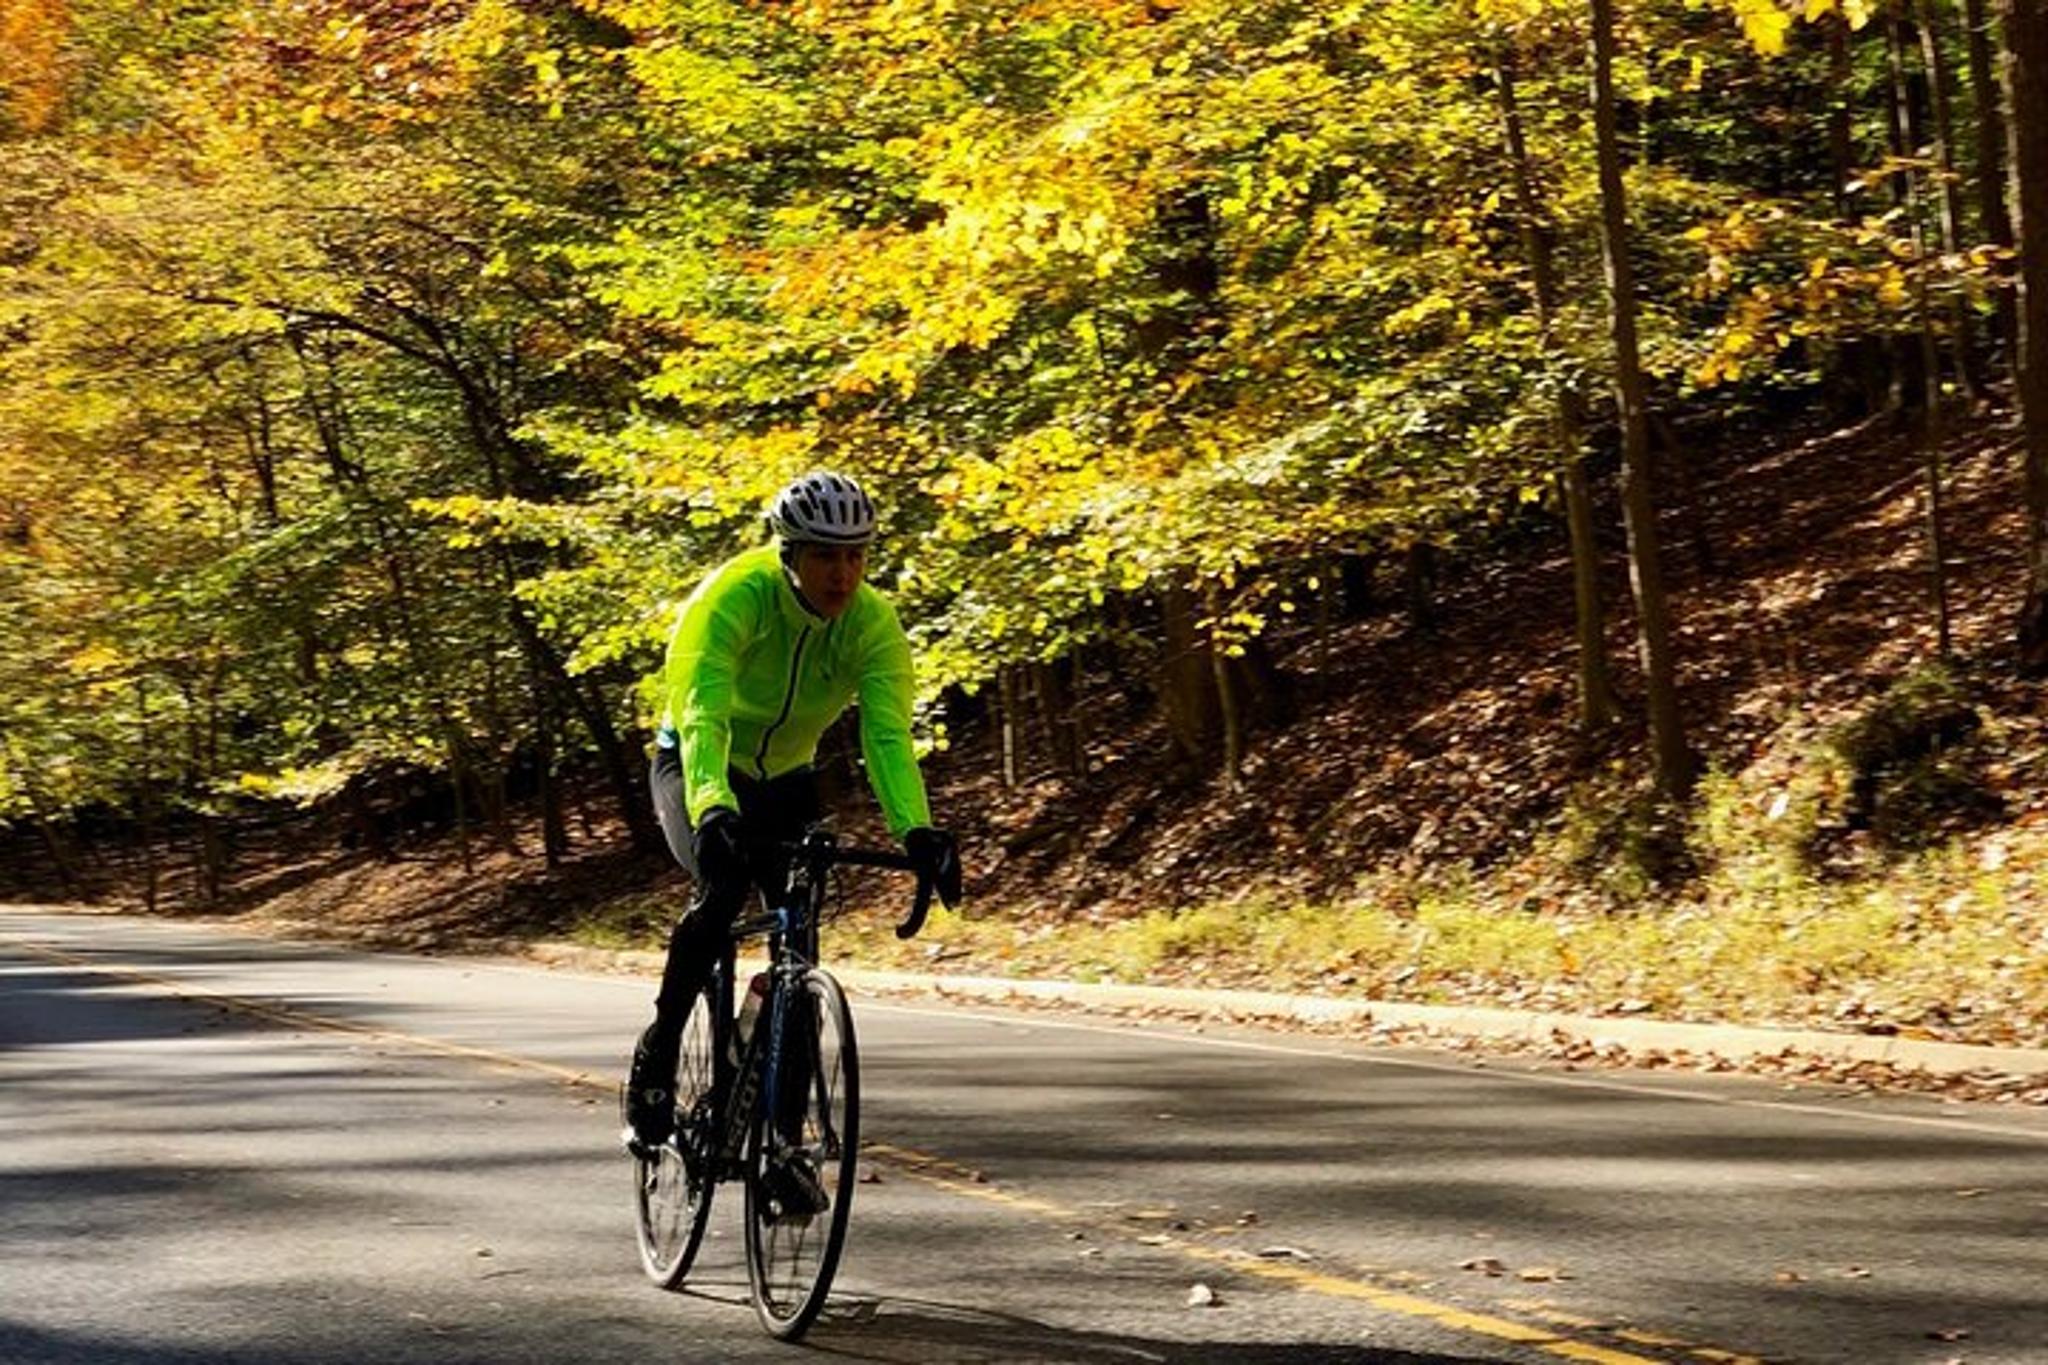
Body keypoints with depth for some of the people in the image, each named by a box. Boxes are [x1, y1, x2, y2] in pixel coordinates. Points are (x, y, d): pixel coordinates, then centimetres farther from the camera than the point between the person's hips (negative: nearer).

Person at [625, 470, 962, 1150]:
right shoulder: (733, 596, -30)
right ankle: (655, 1058, -12)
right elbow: (702, 713, -42)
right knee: (723, 887, -31)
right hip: (697, 770, -4)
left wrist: (917, 829, -48)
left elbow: (888, 734, -31)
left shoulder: (873, 623, -20)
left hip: (785, 780, 4)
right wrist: (712, 807, -60)